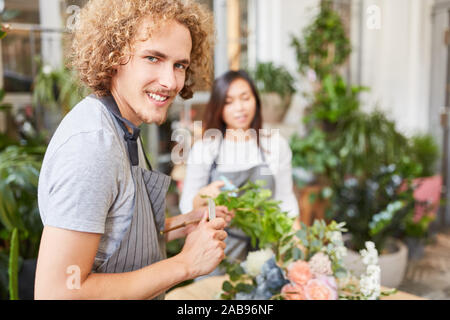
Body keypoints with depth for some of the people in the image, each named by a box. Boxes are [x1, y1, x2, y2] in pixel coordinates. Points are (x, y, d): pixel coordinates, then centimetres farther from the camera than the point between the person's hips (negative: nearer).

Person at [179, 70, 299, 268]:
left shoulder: (276, 145, 3)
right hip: (217, 252, -1)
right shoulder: (203, 149, -1)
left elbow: (285, 199, 8)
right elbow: (186, 206, 2)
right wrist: (203, 196, -18)